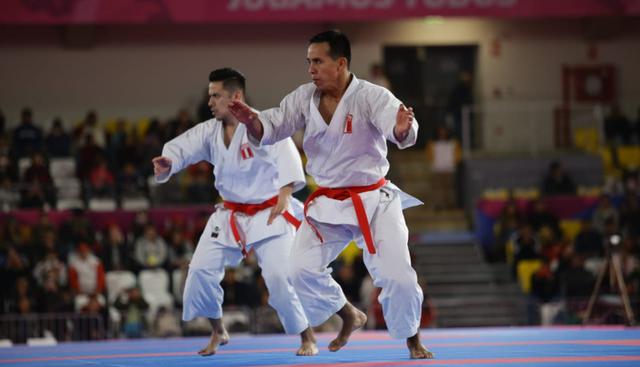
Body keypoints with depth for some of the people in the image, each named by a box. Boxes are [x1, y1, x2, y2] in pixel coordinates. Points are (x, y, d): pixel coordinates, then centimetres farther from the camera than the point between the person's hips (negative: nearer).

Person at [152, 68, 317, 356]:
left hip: (269, 214, -6)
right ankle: (218, 332, 21)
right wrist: (167, 163, -31)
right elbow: (183, 147, -6)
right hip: (231, 215, 6)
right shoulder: (210, 131, 0)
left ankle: (308, 338, 1)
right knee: (202, 269, -1)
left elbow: (286, 154, -33)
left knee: (279, 275, -18)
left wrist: (285, 194, -47)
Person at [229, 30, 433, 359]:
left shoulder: (370, 96, -18)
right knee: (303, 269, -7)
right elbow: (270, 128, -4)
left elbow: (397, 127, -34)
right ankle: (350, 317, 20)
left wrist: (403, 129, -59)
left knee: (397, 276, -11)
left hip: (373, 201, -4)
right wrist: (252, 120, -28)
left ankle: (412, 339, 17)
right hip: (328, 204, 4)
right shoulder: (305, 98, -3)